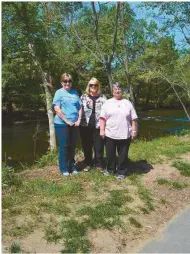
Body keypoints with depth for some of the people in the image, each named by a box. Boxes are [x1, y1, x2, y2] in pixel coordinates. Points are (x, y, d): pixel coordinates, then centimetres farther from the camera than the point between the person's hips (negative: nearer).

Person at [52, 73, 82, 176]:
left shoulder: (75, 92, 9)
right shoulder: (59, 92, -5)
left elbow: (80, 107, 11)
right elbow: (57, 109, -13)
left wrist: (79, 120, -1)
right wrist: (67, 121, -14)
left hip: (74, 124, 5)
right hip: (62, 124, -4)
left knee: (72, 146, 14)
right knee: (64, 146, 4)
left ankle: (72, 166, 28)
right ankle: (64, 168, 17)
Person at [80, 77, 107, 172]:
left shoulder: (103, 97, 7)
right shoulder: (83, 97, 8)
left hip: (98, 126, -1)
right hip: (85, 126, 1)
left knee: (99, 146, 4)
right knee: (86, 146, 10)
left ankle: (99, 164, 20)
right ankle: (88, 164, 26)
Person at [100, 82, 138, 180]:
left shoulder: (127, 103, 6)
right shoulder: (107, 103, 5)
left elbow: (133, 119, 7)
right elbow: (103, 118, 0)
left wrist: (134, 130, 2)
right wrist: (102, 130, -6)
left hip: (125, 135, 0)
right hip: (110, 134, 0)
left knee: (123, 155, 8)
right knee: (110, 154, 12)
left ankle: (122, 172, 22)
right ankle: (110, 169, 30)